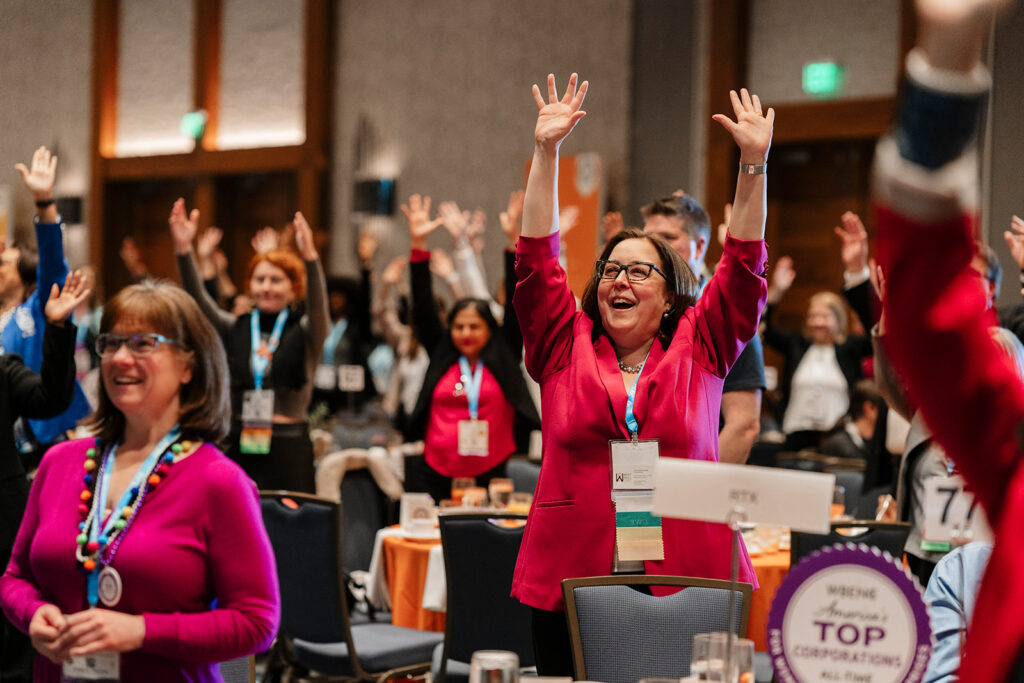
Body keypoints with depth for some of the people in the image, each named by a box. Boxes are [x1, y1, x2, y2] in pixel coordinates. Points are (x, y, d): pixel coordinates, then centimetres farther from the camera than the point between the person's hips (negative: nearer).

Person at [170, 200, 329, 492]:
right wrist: (183, 249, -18)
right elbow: (198, 299, -2)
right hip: (238, 445, 2)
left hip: (288, 449, -2)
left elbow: (317, 303, -17)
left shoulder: (304, 332, 3)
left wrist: (310, 257, -36)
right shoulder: (235, 329, 11)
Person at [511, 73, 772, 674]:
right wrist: (546, 153, -3)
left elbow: (745, 267, 3)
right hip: (570, 583, 1)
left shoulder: (699, 348, 9)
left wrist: (754, 165, -5)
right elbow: (538, 258, 3)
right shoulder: (566, 347, 9)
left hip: (687, 580, 0)